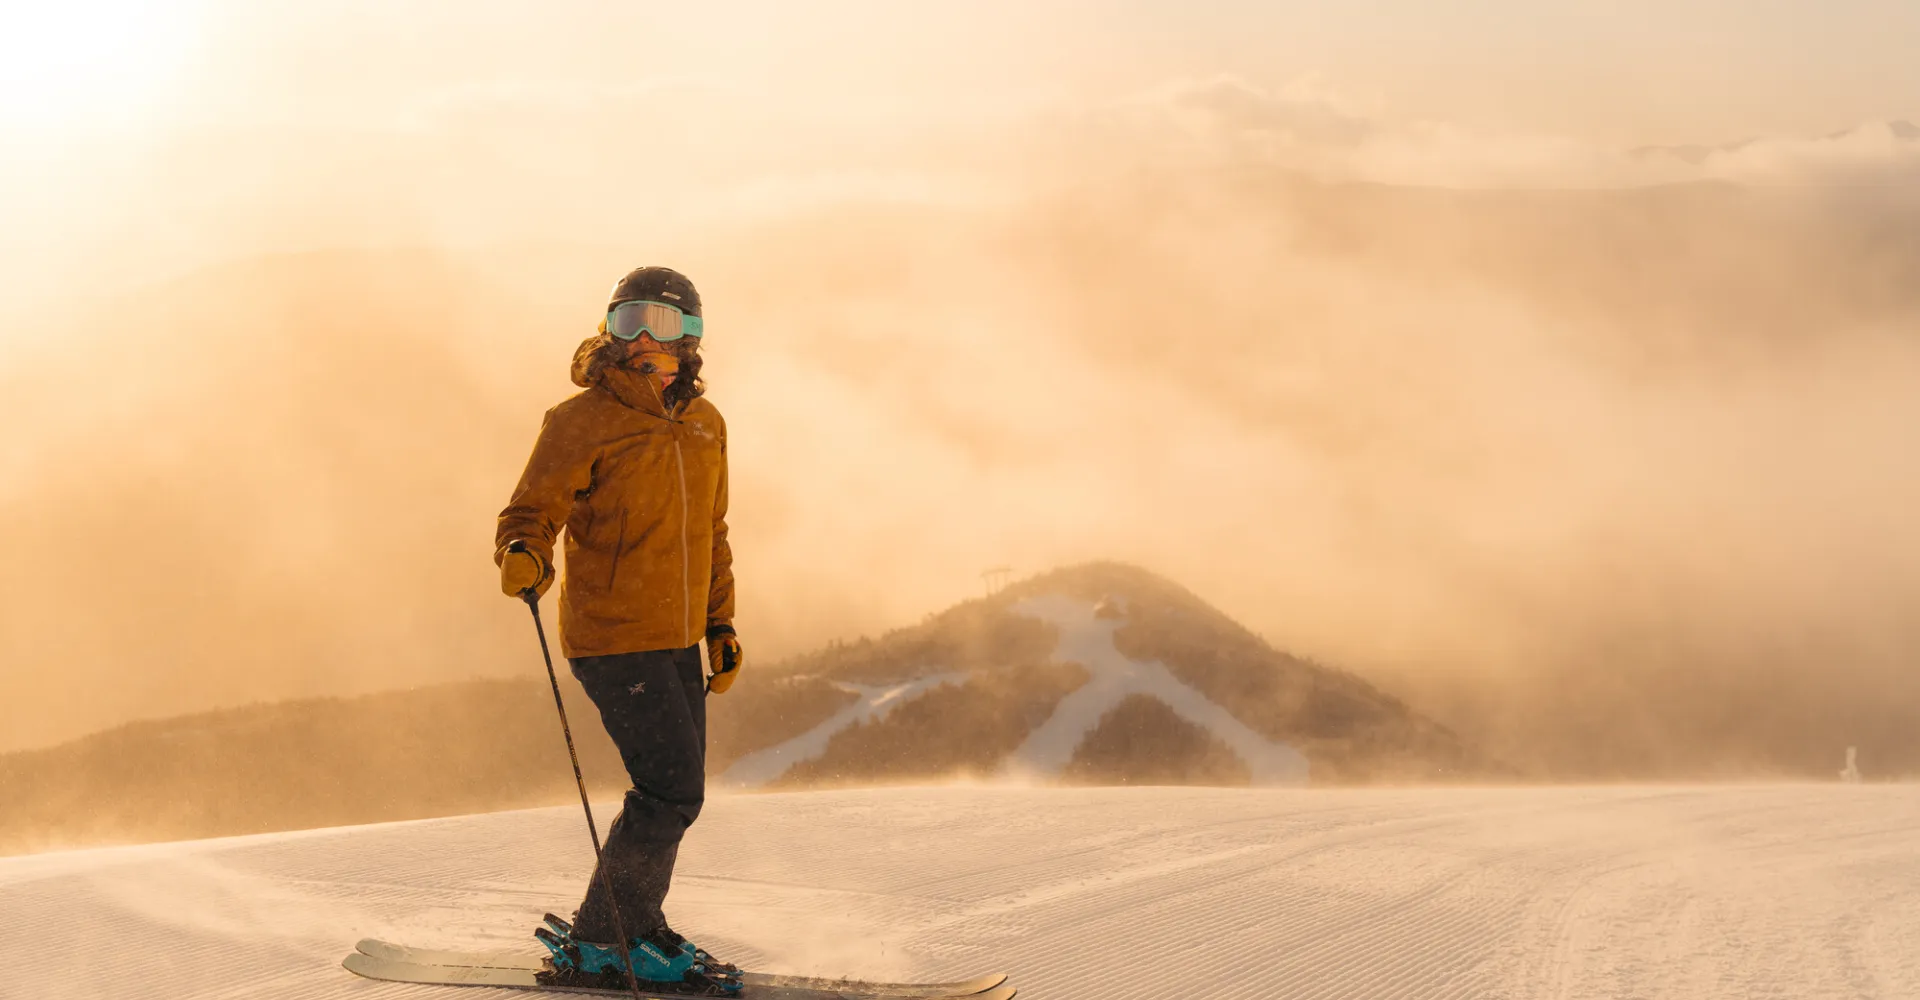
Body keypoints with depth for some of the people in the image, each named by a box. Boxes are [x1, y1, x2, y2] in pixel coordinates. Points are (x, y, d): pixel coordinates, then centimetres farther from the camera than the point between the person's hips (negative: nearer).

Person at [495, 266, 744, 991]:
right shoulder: (582, 420, -10)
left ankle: (629, 929, 23)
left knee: (672, 795, 10)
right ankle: (601, 941, -1)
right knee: (673, 791, -12)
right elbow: (531, 512, -11)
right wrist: (523, 557, -33)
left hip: (677, 642, 7)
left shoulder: (703, 424, 11)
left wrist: (721, 625, 19)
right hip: (614, 638, -7)